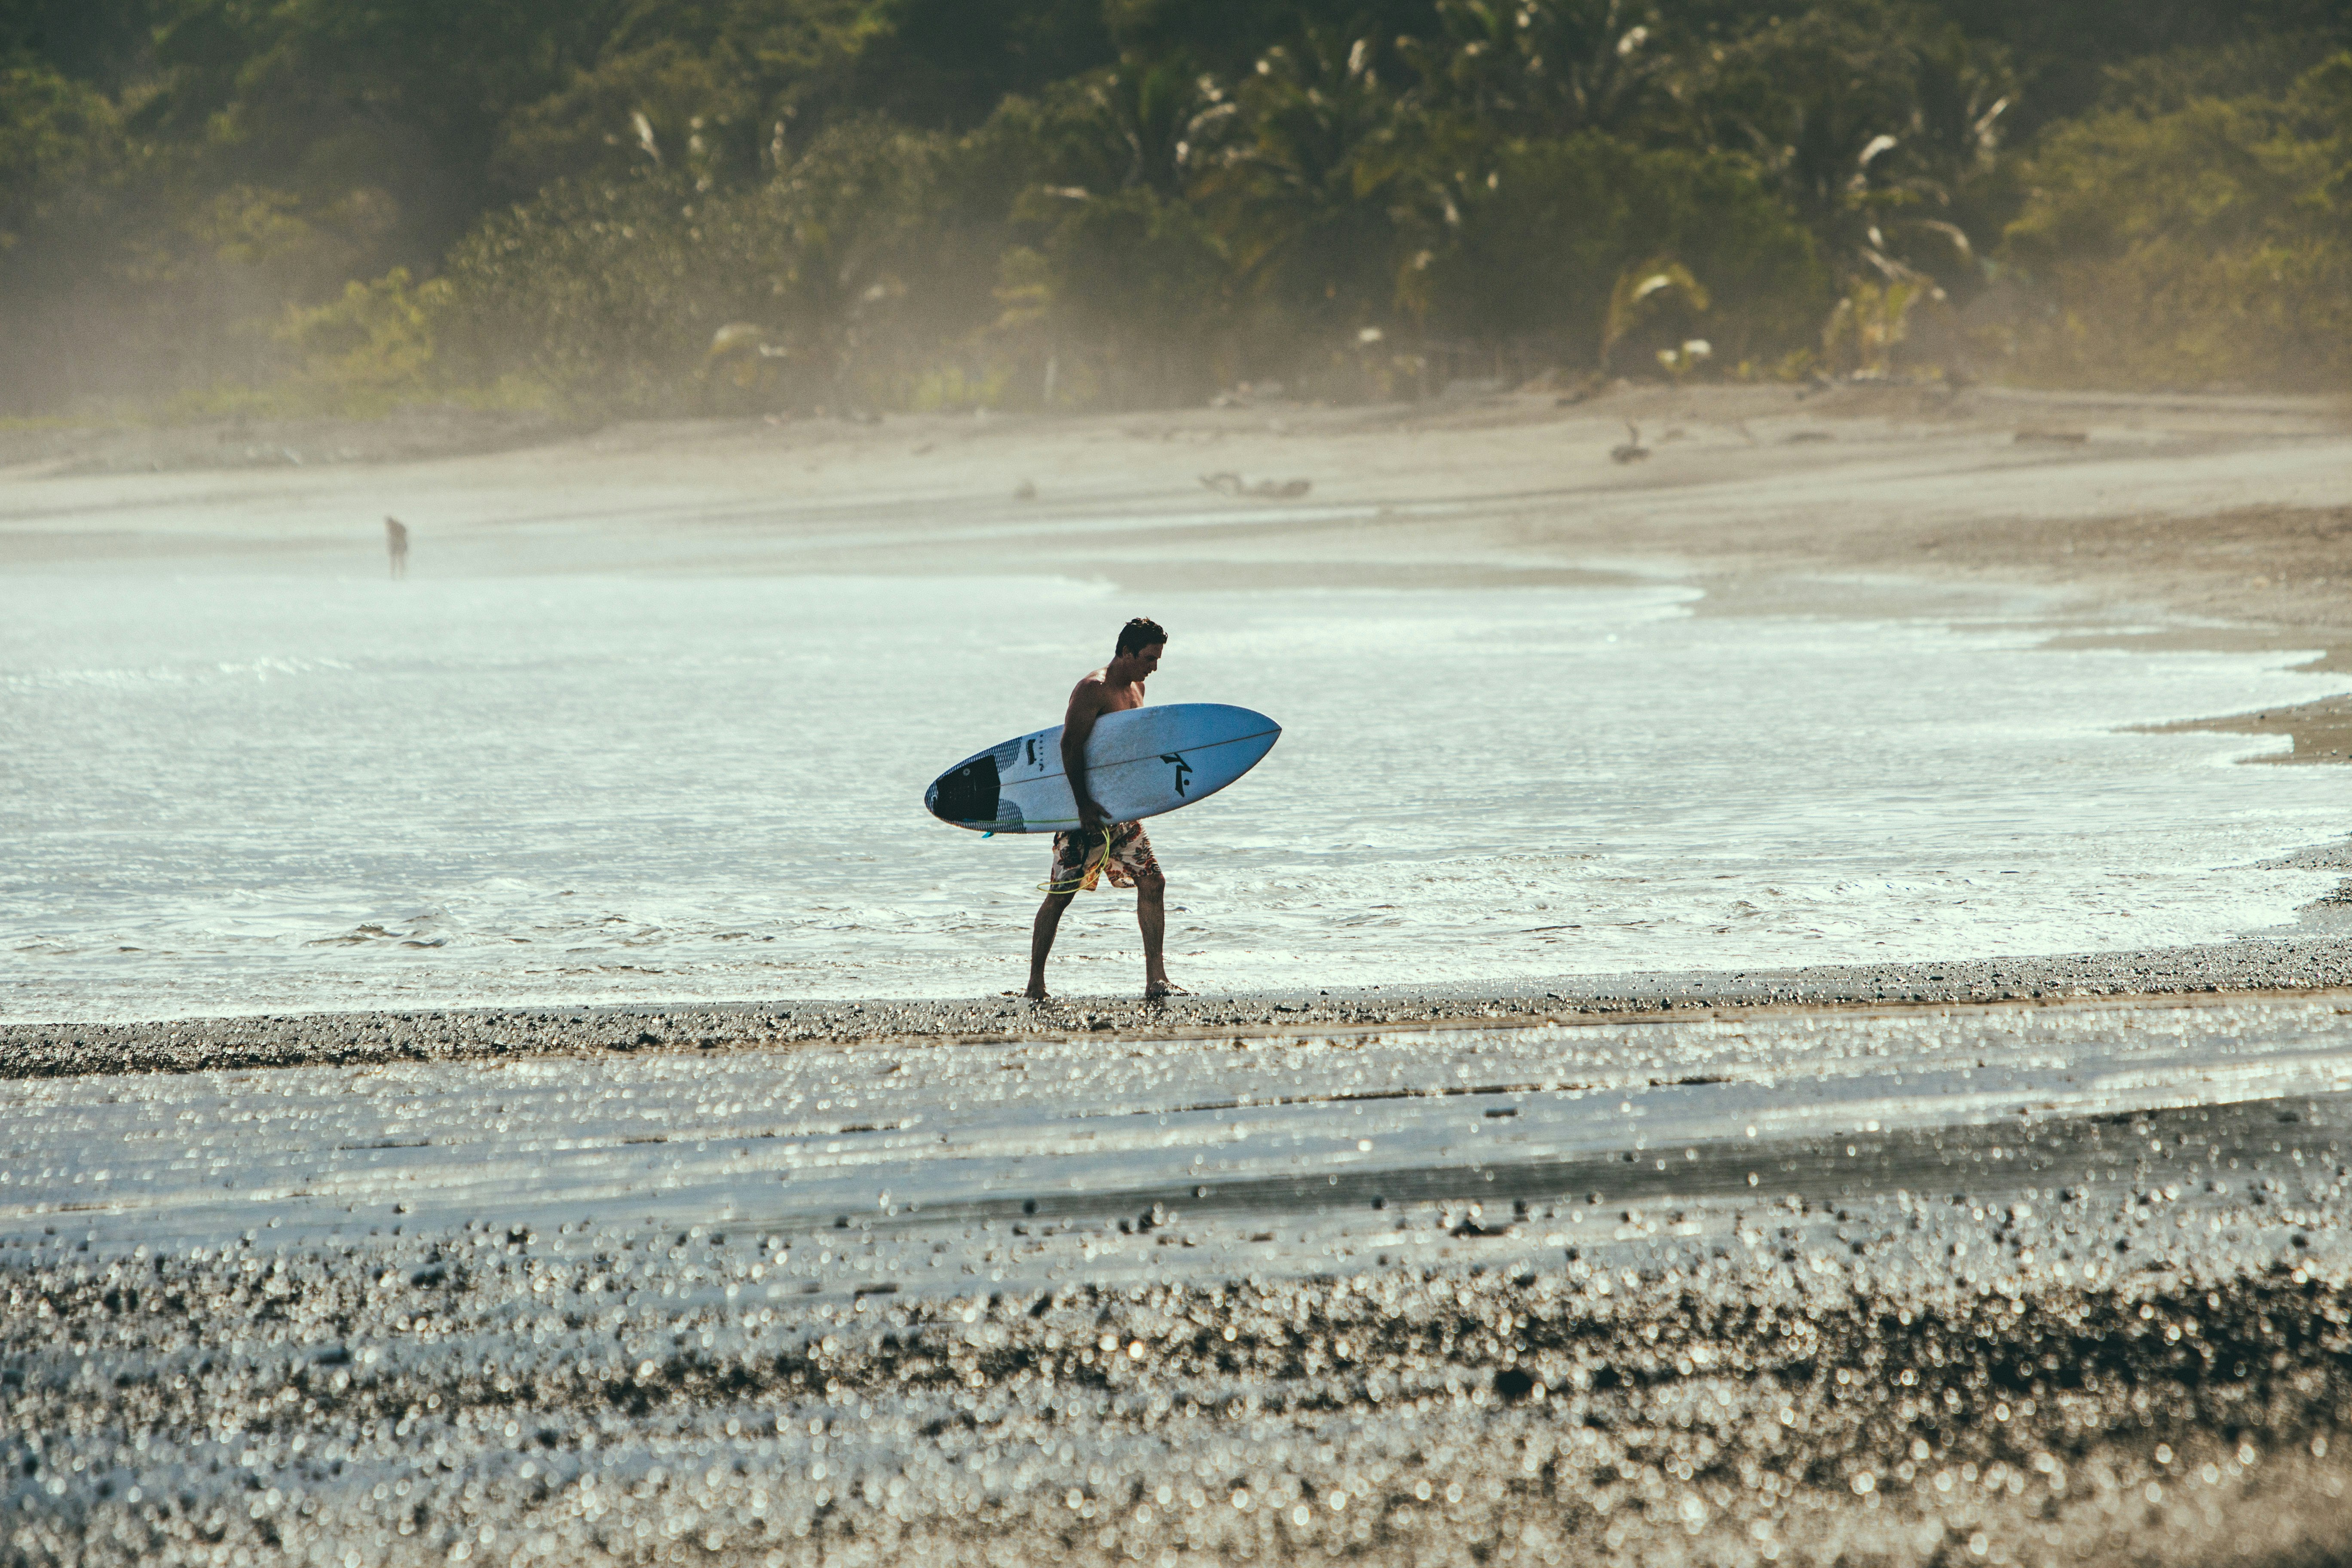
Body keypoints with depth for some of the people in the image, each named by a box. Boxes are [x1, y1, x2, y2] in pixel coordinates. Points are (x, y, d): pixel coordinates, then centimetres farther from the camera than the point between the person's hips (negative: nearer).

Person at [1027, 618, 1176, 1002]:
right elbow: (1070, 747, -21)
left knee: (1152, 881, -3)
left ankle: (1155, 977, -1)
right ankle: (1036, 982, 6)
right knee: (1060, 894, -2)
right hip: (1085, 811, -8)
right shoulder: (1093, 689, -16)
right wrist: (1084, 805, -24)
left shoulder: (1136, 688, 12)